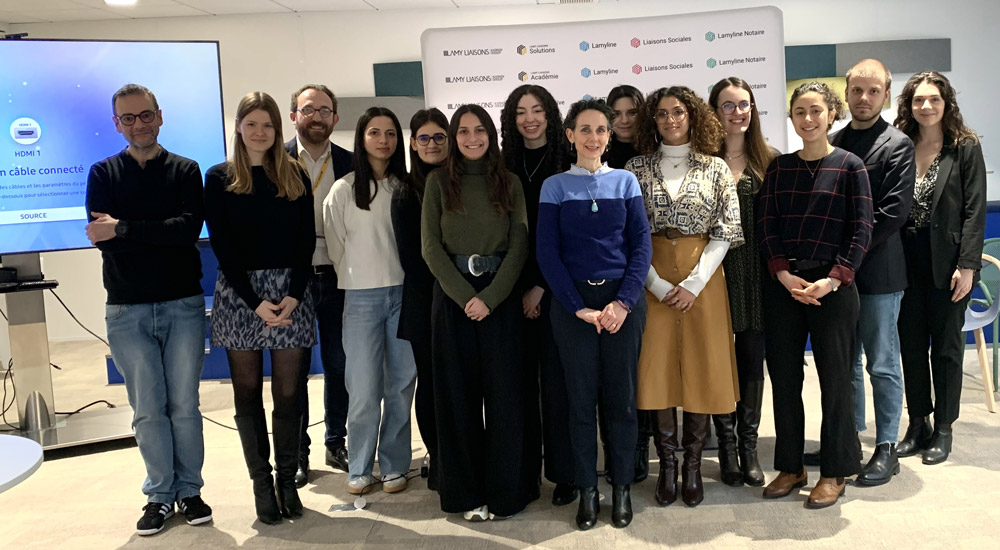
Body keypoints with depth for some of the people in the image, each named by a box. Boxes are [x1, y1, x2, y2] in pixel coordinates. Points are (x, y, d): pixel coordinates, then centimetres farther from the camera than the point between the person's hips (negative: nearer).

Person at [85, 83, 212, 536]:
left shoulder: (185, 171, 4)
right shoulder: (103, 174, 7)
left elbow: (190, 227, -14)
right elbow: (101, 237, -8)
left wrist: (124, 229, -18)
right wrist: (163, 233, -15)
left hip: (183, 304, -1)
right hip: (128, 310, 1)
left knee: (184, 405, 6)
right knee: (147, 409, 6)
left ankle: (189, 490, 20)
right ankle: (160, 494, 20)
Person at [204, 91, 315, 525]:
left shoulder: (295, 177, 8)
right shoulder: (220, 178, 4)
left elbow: (306, 240, 3)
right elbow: (221, 245, -3)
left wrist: (293, 294, -11)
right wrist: (256, 302, -12)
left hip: (290, 292, 1)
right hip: (239, 294, -1)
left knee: (288, 392, 1)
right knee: (248, 391, 5)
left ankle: (287, 479, 14)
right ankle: (262, 483, 15)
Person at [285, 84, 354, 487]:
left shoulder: (349, 163, 5)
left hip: (337, 277, 2)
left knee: (338, 365, 11)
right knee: (293, 370, 7)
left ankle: (336, 443, 27)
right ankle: (296, 454, 20)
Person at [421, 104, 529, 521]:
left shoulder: (509, 183, 6)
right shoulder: (439, 181, 5)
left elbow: (518, 246, -1)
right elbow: (430, 245, -1)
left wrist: (490, 296, -13)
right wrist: (464, 295, -12)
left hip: (499, 294, 0)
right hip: (451, 294, 0)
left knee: (503, 391, 1)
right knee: (458, 392, 4)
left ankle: (504, 490, 13)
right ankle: (466, 490, 15)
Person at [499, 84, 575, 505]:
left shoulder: (567, 165, 1)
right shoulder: (505, 166, 10)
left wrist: (540, 286, -8)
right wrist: (520, 289, -1)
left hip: (555, 287, -2)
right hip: (514, 289, 3)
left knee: (556, 379, -1)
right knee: (521, 379, 3)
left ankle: (563, 474, 9)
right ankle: (524, 473, 11)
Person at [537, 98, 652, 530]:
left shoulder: (625, 182, 7)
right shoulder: (555, 186, 4)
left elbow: (642, 244, 1)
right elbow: (547, 252, -1)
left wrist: (624, 302, -11)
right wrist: (578, 307, -11)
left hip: (623, 302, 1)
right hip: (573, 303, -1)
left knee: (621, 397, 6)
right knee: (581, 398, 5)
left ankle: (621, 486, 20)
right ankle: (587, 490, 17)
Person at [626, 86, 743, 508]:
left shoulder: (715, 168, 5)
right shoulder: (636, 168, 5)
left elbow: (726, 231, 0)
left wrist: (694, 283, -10)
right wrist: (658, 284, -9)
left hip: (702, 277, 0)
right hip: (652, 280, 0)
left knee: (701, 367, 2)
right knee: (657, 368, 1)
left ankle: (693, 465, 15)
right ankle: (666, 465, 14)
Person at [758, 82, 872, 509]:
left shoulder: (849, 166, 0)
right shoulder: (779, 168, 9)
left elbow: (861, 230, -4)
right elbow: (766, 226, 4)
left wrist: (833, 279, -14)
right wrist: (784, 275, -9)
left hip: (832, 285, -3)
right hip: (783, 285, 3)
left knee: (835, 377, 4)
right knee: (783, 376, 8)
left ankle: (833, 472, 18)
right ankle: (790, 466, 22)